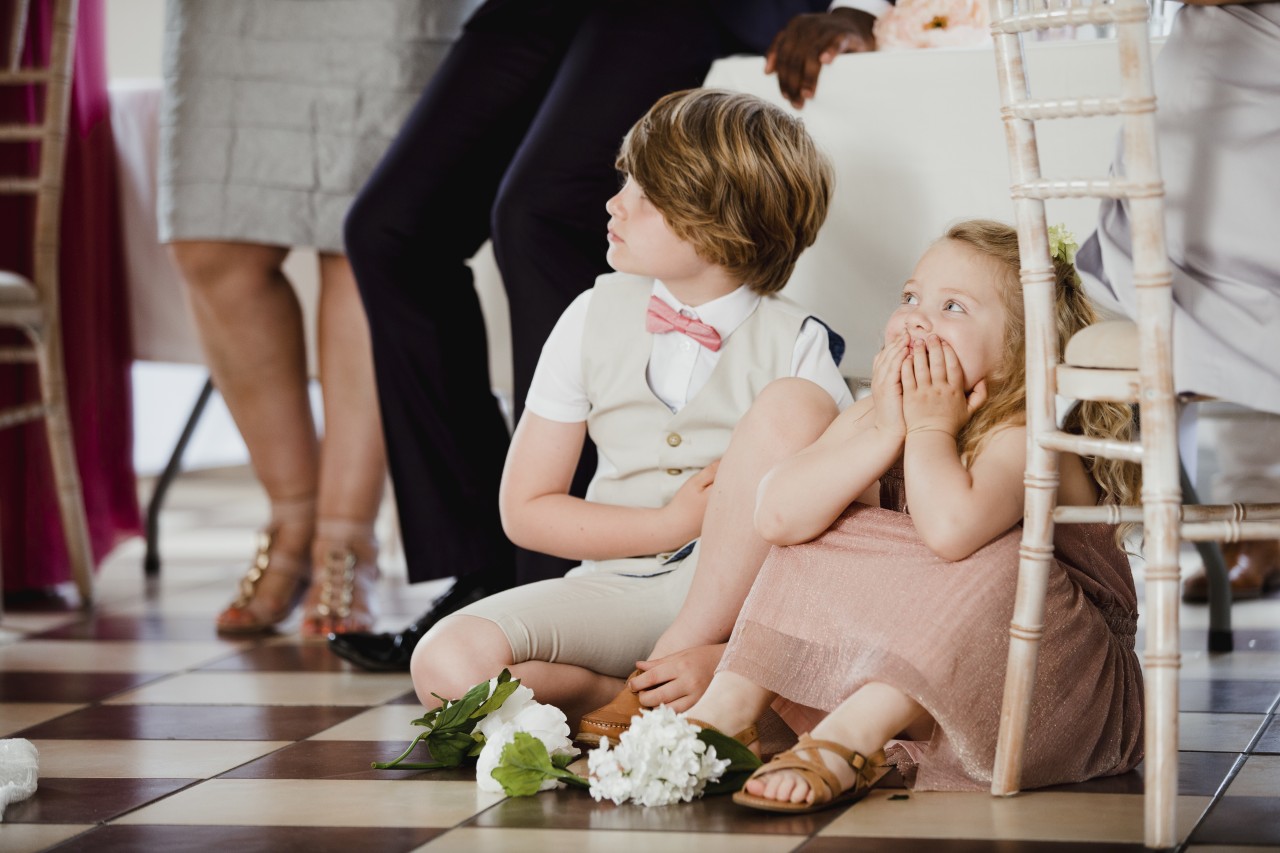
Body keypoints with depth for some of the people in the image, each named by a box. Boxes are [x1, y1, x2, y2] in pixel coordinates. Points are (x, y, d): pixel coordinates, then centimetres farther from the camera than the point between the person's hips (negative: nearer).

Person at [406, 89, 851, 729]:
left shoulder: (794, 347, -7)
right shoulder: (596, 318, 1)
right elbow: (525, 509, 4)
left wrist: (720, 655, -27)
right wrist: (673, 525, -11)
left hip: (739, 589, -1)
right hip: (617, 587, 1)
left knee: (794, 413, -29)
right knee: (447, 664, -27)